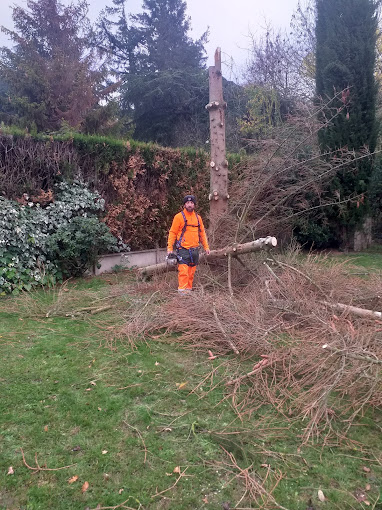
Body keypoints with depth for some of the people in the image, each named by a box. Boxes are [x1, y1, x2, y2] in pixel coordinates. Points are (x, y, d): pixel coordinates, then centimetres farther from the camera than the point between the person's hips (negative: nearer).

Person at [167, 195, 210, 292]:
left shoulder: (198, 218, 14)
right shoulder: (179, 216, -2)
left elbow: (202, 233, 20)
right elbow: (172, 233, -3)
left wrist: (206, 247, 15)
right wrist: (169, 248, -8)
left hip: (194, 250, 5)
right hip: (183, 250, -5)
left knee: (191, 272, 9)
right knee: (183, 271, -12)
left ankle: (188, 289, 18)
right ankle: (182, 290, -8)